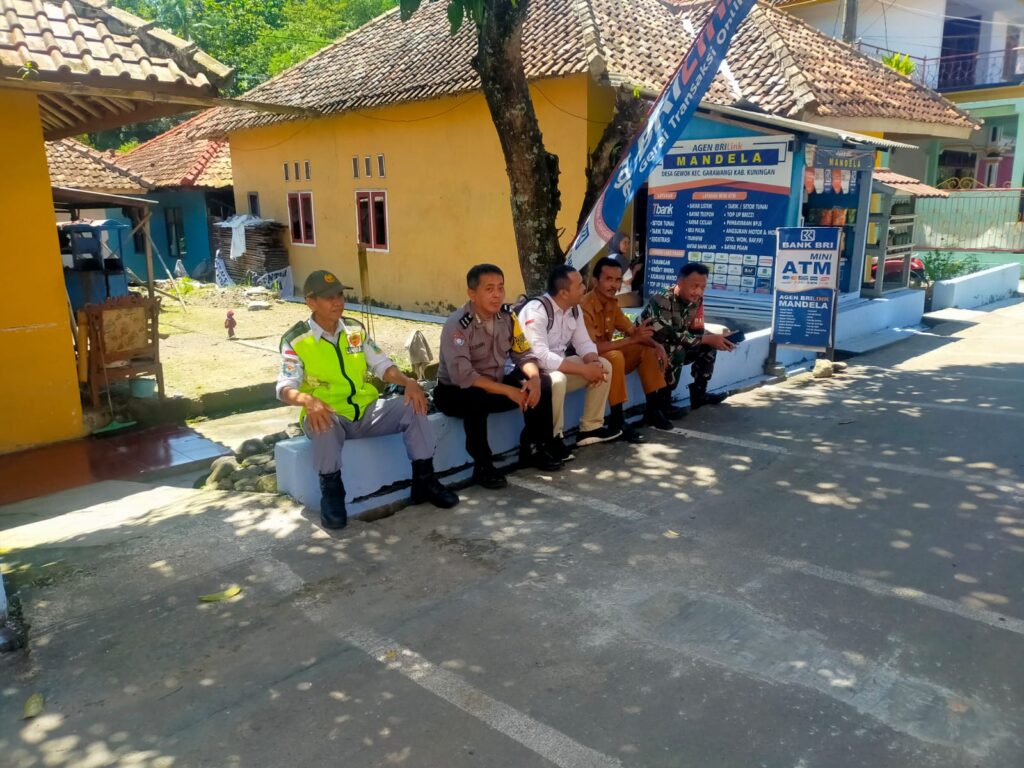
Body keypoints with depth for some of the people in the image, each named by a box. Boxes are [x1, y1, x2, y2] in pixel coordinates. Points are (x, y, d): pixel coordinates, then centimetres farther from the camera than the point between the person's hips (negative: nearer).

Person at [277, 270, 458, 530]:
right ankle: (331, 493, -17)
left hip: (366, 411, 5)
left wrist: (408, 382, -13)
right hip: (328, 416, -4)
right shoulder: (296, 340, -6)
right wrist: (307, 400, -38)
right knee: (324, 426, -40)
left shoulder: (356, 329, 8)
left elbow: (381, 365, 8)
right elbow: (285, 387, -15)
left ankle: (424, 481, -6)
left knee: (414, 406, -16)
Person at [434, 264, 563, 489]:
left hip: (494, 385, 6)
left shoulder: (507, 315, -6)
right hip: (455, 391, -6)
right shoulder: (457, 325, -25)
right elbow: (462, 376, -32)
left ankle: (533, 448, 9)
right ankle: (482, 466, -18)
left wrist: (534, 377, -22)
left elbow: (523, 353, 1)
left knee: (542, 383, -10)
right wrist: (507, 390, -31)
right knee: (476, 399, -38)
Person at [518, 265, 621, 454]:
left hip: (560, 365, 9)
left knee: (604, 366, -1)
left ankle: (591, 428, 7)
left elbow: (584, 343, 6)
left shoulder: (574, 309, 1)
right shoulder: (536, 311, -26)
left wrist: (594, 363, -18)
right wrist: (583, 370, -30)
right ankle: (552, 438, -16)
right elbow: (541, 357, -33)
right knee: (557, 380, -38)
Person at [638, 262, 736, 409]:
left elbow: (698, 332, -1)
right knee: (677, 351, -33)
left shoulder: (696, 301, -6)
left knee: (709, 346, -3)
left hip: (671, 346, 8)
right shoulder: (662, 301, -29)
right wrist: (707, 339, -30)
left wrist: (715, 339, -23)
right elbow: (669, 336, -34)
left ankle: (698, 394, 5)